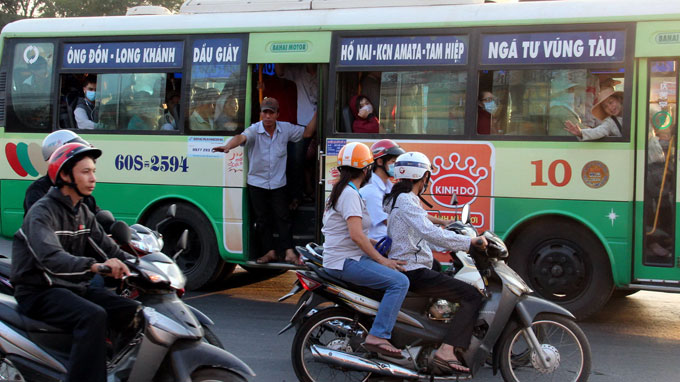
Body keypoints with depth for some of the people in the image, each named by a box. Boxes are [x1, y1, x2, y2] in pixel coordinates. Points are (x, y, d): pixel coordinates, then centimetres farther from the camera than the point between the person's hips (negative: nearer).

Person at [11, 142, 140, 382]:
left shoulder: (83, 213, 13)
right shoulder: (42, 212, -14)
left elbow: (108, 249, 6)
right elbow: (50, 256, -33)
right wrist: (94, 265, -49)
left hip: (75, 287, 8)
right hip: (40, 291, -8)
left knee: (133, 311, -5)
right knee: (94, 316, -33)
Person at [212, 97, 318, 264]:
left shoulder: (286, 129, -2)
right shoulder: (254, 130, -12)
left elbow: (307, 132, 11)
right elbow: (241, 137, -33)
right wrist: (228, 146, -54)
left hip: (278, 183, 0)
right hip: (257, 183, 0)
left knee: (283, 217, -3)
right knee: (262, 219, 6)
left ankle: (289, 252, -1)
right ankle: (270, 252, 16)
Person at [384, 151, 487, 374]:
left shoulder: (394, 199, 18)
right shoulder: (407, 201, -14)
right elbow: (429, 232, -28)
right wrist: (469, 242, -25)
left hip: (405, 269, 11)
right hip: (413, 272, -11)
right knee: (472, 297, -15)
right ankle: (446, 352, -23)